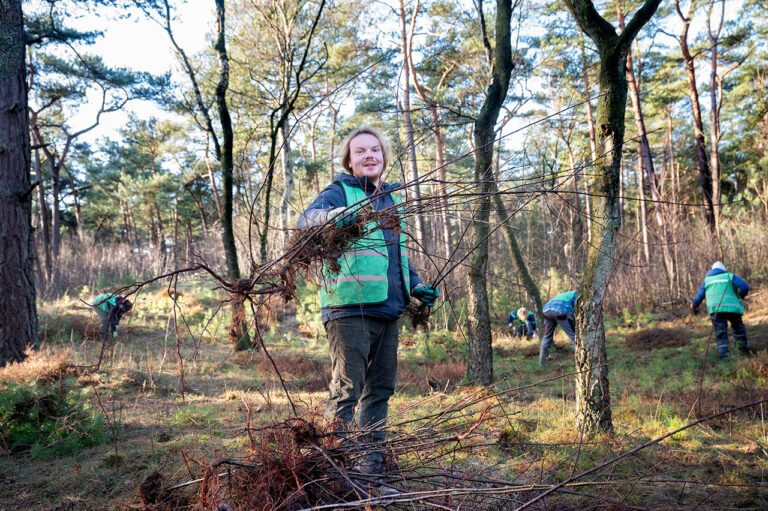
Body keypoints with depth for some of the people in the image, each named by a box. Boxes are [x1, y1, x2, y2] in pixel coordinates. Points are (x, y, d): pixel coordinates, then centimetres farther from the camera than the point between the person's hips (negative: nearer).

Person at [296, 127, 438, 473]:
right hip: (350, 308, -7)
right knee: (346, 389, -6)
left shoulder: (390, 199, 21)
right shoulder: (339, 192, -1)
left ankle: (372, 456, 27)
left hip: (388, 309, 8)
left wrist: (416, 286, 16)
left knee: (381, 388, 14)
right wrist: (332, 215, -41)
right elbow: (305, 220, -19)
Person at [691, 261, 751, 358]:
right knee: (738, 327, 20)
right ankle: (744, 346, 32)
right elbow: (745, 286, 2)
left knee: (720, 332, 0)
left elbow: (700, 295, 22)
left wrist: (694, 306, 38)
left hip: (715, 309, 1)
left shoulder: (707, 280, 21)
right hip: (732, 306, 0)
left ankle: (723, 352, -14)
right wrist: (740, 296, 21)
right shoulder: (729, 276, 15)